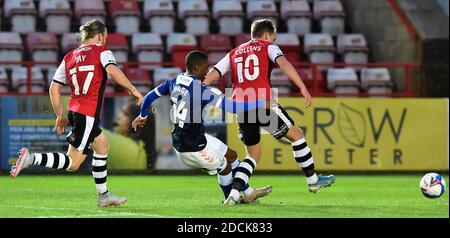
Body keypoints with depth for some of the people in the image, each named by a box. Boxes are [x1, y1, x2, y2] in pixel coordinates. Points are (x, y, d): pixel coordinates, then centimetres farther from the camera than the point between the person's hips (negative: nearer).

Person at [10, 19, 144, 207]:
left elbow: (54, 88, 11)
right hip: (89, 114, -8)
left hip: (74, 110, 8)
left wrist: (60, 116, 18)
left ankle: (104, 195, 28)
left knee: (102, 146, 25)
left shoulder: (70, 57, 14)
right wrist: (133, 90, -13)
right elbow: (112, 70, -21)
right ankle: (31, 158, -22)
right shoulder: (101, 50, -1)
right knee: (72, 163, -7)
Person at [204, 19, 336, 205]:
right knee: (297, 134, 14)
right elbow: (283, 63, -8)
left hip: (240, 109, 5)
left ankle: (234, 194, -1)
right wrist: (303, 88, -17)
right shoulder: (268, 48, 11)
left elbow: (212, 74, 15)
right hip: (263, 104, -5)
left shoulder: (234, 54, 25)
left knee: (253, 155, 17)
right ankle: (313, 180, 19)